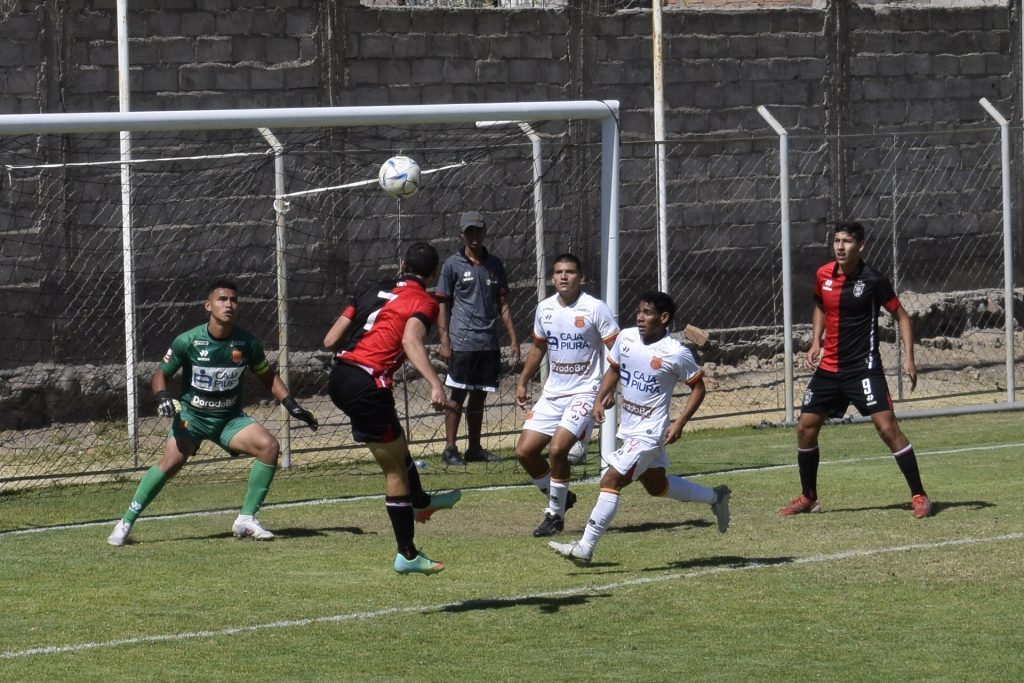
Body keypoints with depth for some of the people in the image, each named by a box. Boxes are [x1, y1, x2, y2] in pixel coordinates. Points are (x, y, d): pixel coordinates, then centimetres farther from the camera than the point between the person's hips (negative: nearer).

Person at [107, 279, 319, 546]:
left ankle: (246, 520, -8)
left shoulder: (247, 343, -6)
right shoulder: (187, 341, -13)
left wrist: (291, 404, -1)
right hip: (192, 414, -3)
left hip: (230, 418, 3)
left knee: (269, 445, -20)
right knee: (172, 460, -28)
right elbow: (161, 374, -1)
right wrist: (162, 397, -22)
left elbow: (267, 376, 10)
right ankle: (126, 522, -16)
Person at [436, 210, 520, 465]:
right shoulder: (453, 265, -1)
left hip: (489, 342, 4)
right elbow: (443, 304, -1)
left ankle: (475, 448, 16)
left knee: (479, 396, 9)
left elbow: (503, 305, 13)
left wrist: (513, 339, 7)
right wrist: (444, 341, -8)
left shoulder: (495, 264, 11)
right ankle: (450, 449, -1)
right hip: (462, 342, -4)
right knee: (458, 395, -4)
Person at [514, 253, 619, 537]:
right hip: (552, 393, 7)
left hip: (584, 392, -7)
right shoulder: (545, 308, 6)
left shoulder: (594, 308, -12)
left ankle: (555, 514, -4)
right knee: (525, 450, 0)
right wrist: (523, 381, 21)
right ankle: (559, 498, 23)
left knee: (557, 448, -21)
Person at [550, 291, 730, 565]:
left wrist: (679, 423, -16)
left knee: (611, 481, -14)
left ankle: (585, 548, -10)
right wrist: (600, 398, 1)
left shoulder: (676, 354, -18)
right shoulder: (626, 338, -1)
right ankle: (715, 497, 43)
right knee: (657, 485, 22)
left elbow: (698, 388, -6)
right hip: (628, 427, 8)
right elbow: (613, 369, 16)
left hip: (650, 432, -8)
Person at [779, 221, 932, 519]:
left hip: (863, 367, -6)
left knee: (887, 426, -16)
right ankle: (808, 498, 23)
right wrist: (815, 343, 10)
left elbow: (901, 316, -4)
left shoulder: (873, 280, -13)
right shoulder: (823, 275, 3)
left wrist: (908, 357, -13)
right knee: (805, 427, 6)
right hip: (828, 368, 6)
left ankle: (919, 496, -9)